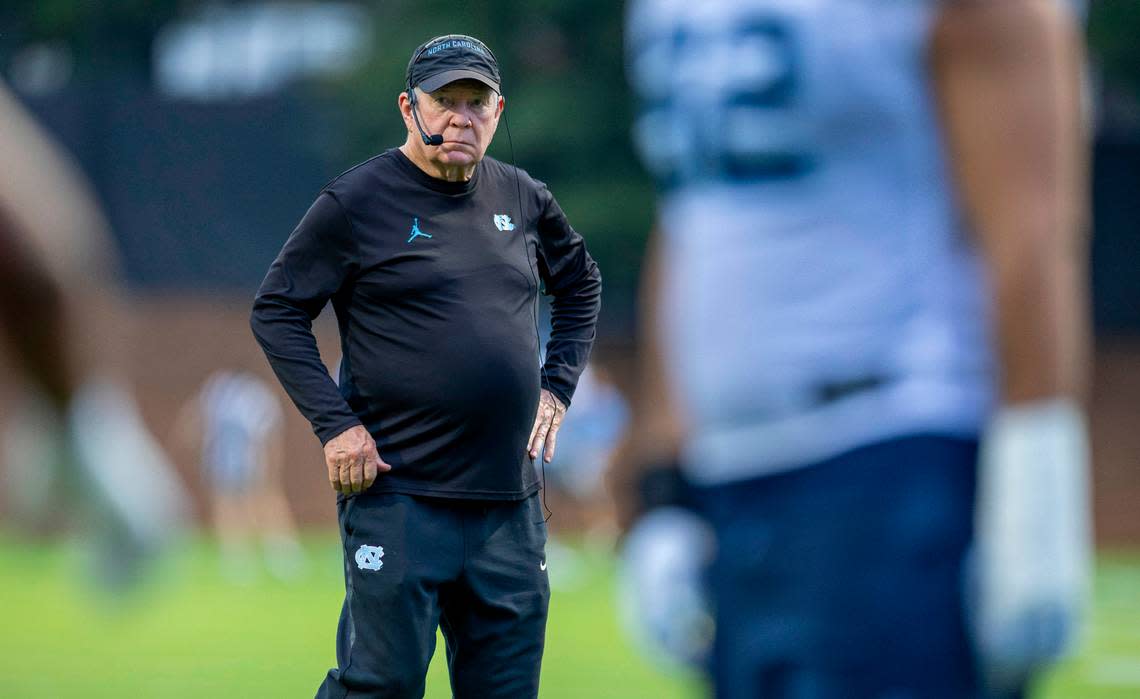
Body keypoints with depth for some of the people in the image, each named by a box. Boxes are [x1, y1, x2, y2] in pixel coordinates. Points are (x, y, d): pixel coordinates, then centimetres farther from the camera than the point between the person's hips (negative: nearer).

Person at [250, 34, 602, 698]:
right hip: (398, 491, -5)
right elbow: (276, 311, -3)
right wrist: (335, 423, -11)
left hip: (510, 497, 5)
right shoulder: (356, 201, -5)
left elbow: (581, 286, 29)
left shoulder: (524, 198, 11)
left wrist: (557, 386, 16)